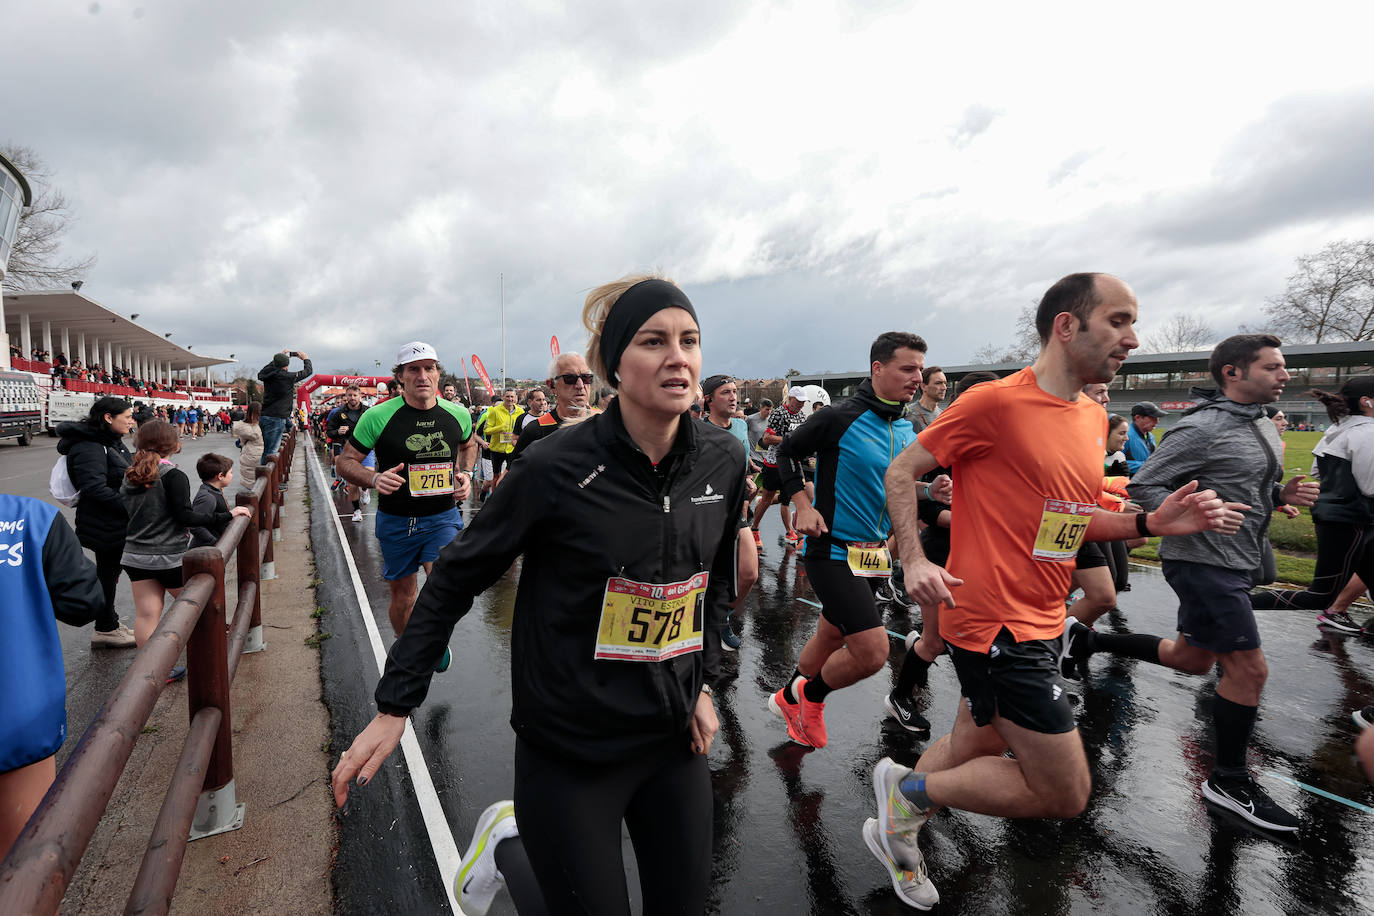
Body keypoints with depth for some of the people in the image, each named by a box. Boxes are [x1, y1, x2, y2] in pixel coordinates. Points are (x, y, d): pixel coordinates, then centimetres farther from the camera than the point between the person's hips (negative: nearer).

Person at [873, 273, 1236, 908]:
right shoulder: (995, 402, -16)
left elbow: (1072, 521, 16)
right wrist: (913, 559, -21)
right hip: (995, 624, -9)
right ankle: (907, 790, 14)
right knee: (1065, 793, -1)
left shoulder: (1093, 416, 10)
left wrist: (1153, 523, 1)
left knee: (976, 748, 22)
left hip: (1041, 622, 9)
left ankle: (900, 831, 42)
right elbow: (901, 471, -10)